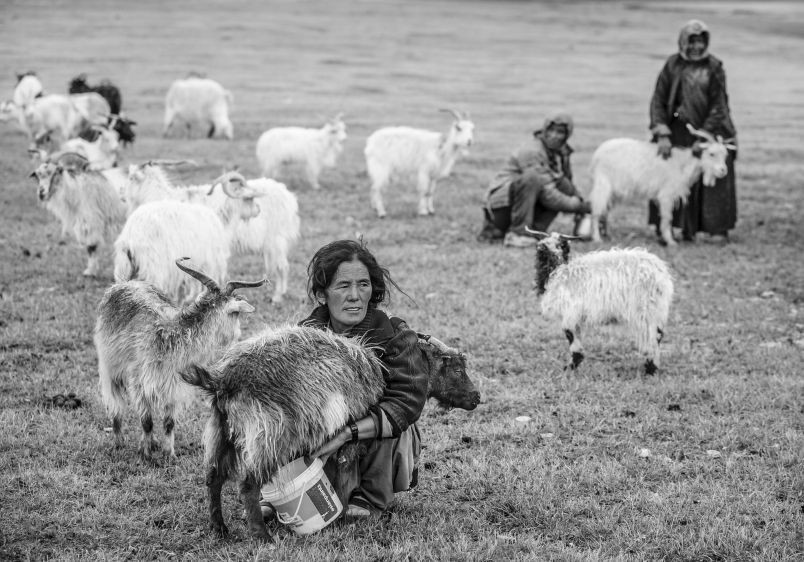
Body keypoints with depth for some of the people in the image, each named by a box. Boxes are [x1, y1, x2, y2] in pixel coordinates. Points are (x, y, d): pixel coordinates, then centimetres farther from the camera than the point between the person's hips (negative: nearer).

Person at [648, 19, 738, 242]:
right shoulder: (673, 65, -1)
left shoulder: (714, 67, -5)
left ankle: (719, 230, 8)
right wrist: (662, 135, -14)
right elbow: (658, 100, -3)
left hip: (710, 131, -1)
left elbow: (718, 106, -8)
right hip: (678, 132, 1)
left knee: (714, 182, 0)